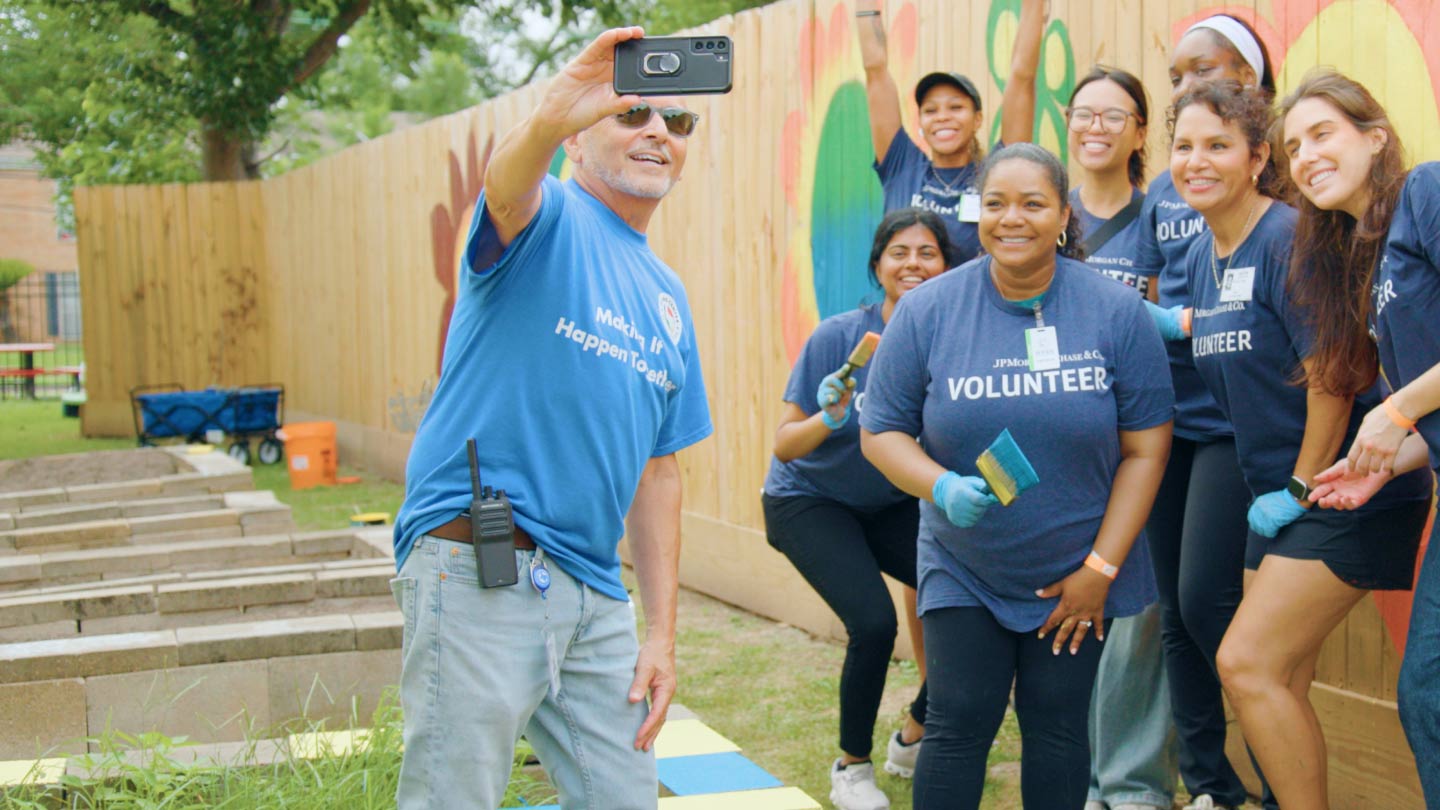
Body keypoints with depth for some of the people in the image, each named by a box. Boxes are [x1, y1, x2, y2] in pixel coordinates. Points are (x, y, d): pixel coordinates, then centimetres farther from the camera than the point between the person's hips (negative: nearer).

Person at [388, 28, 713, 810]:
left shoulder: (668, 297, 18)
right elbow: (506, 188, -27)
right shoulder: (549, 216, -1)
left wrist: (663, 632, 13)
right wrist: (545, 121, -51)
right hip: (480, 571, -7)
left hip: (595, 594, 7)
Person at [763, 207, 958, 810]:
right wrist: (828, 420, -37)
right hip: (810, 500, -4)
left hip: (892, 505, 4)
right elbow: (784, 445, -18)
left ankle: (914, 738, 12)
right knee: (874, 621, -23)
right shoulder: (839, 337, -22)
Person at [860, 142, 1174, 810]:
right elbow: (881, 432, -2)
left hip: (1077, 574, 0)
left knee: (1057, 725, 5)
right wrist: (942, 488, -23)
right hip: (963, 572, 0)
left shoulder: (1115, 312, -8)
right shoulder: (927, 311, -7)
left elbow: (1145, 448, -5)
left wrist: (1100, 568, -8)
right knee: (958, 724, -3)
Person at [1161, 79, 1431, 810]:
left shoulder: (1290, 238, -17)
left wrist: (1301, 489, -15)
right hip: (1278, 492, 9)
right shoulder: (1200, 256, 9)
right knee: (1280, 683, 10)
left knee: (1246, 663, -13)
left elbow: (1331, 372, -20)